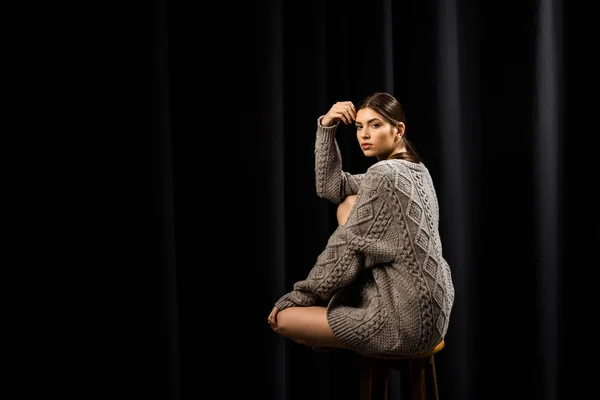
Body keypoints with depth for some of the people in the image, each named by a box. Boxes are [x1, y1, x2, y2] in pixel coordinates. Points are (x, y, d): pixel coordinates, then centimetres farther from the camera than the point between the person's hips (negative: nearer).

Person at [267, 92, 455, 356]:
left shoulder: (383, 174, -19)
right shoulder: (415, 168, 10)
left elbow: (347, 249, -14)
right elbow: (329, 187, 10)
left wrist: (299, 295, -2)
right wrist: (327, 127, 1)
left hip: (406, 320, -9)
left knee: (283, 319, -4)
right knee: (348, 205, 10)